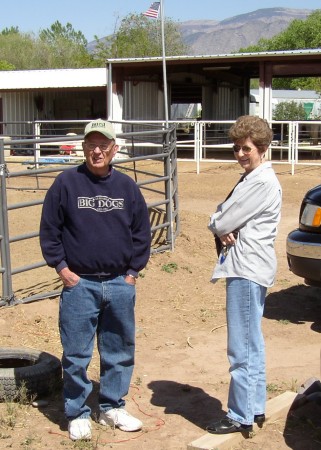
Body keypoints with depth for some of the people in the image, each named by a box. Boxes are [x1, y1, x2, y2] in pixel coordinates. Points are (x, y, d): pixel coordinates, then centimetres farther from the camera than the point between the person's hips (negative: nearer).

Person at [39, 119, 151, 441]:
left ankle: (112, 407, 29)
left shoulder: (127, 186, 5)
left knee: (120, 351, 13)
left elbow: (141, 231, 11)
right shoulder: (66, 183, -4)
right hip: (79, 284, -3)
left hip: (120, 284, 3)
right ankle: (77, 414, 18)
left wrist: (133, 270, 5)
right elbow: (49, 230, -1)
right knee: (76, 354, 2)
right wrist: (62, 268, -6)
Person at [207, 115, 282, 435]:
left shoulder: (262, 182, -16)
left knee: (242, 348, -4)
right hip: (248, 268, 11)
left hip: (247, 271, -11)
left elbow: (222, 223, -17)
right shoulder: (251, 179, 16)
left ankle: (240, 417, 4)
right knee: (252, 344, 17)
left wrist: (219, 225, 4)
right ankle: (255, 408, 27)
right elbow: (225, 218, 15)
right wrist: (225, 231, -6)